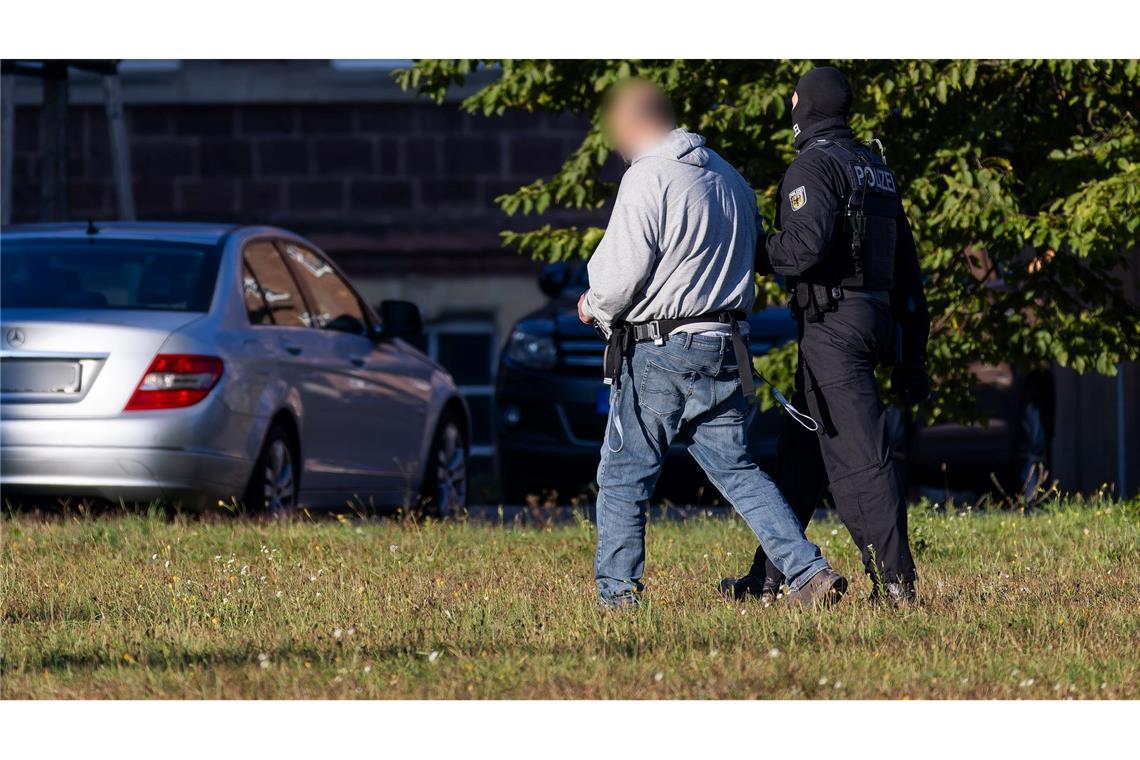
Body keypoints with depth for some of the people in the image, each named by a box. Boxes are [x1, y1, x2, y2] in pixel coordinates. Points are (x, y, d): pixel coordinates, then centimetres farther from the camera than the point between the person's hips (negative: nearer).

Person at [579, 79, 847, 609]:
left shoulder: (648, 178, -13)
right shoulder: (729, 178, 13)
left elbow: (621, 272, -17)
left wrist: (593, 306, 5)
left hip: (657, 351, -7)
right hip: (722, 347, 7)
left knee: (623, 477, 3)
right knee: (736, 470, 10)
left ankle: (616, 595, 4)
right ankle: (809, 571, -1)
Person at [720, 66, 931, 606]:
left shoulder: (815, 165, -8)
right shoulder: (877, 170, 19)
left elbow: (805, 247, -23)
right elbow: (908, 268, 19)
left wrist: (752, 251, -4)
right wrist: (912, 355, 22)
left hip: (832, 324, -9)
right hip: (875, 317, 9)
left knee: (860, 457, -11)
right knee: (800, 455, 15)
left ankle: (894, 581, -14)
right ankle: (767, 578, 19)